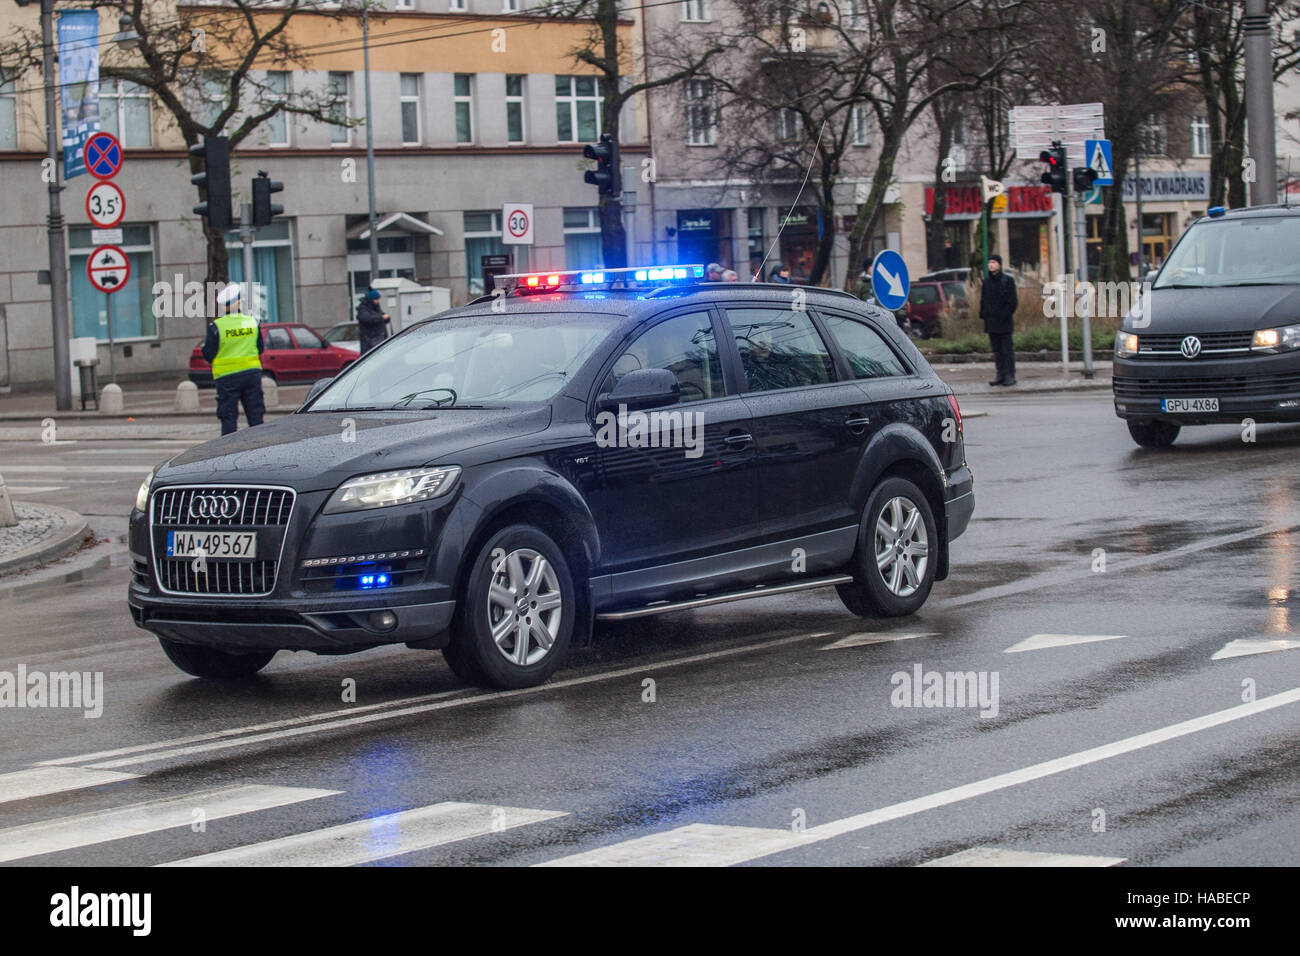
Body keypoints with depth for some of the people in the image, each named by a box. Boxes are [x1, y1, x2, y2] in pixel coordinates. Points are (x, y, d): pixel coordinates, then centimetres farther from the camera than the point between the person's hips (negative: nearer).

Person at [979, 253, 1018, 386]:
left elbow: (1013, 301, -5)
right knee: (996, 349, 8)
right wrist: (983, 314, 7)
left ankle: (1010, 375, 1)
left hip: (1004, 321, -5)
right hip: (991, 320, 5)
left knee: (1007, 349, -2)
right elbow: (983, 299, 16)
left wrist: (1007, 313, -14)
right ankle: (1000, 374, 13)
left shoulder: (1008, 280, -3)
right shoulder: (986, 281, 11)